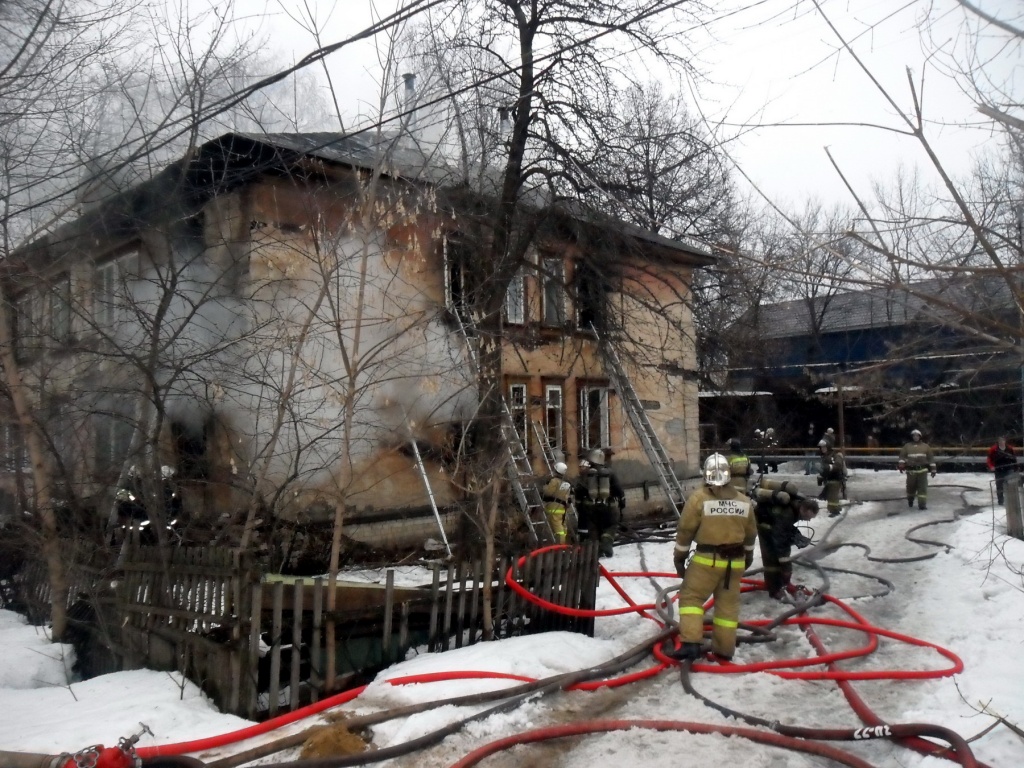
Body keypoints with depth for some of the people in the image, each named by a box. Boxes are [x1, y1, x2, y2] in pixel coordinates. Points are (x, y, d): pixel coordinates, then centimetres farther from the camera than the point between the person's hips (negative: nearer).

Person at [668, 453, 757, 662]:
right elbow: (751, 533, 17)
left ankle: (690, 643, -6)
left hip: (707, 559, -4)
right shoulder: (744, 501, 6)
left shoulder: (698, 497, -10)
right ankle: (724, 649, 19)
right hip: (735, 561, 5)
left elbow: (685, 530, -8)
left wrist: (679, 556, 3)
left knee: (691, 597, 5)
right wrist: (748, 555, 32)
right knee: (728, 604, 13)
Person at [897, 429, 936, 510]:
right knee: (910, 487, 8)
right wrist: (901, 465, -14)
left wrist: (933, 469, 6)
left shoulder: (925, 446, 10)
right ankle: (910, 501, 31)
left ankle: (922, 504, -7)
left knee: (922, 488, -7)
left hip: (922, 470, 0)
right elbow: (902, 456, 3)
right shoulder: (907, 446, 9)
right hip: (910, 471, 0)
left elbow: (931, 458, 10)